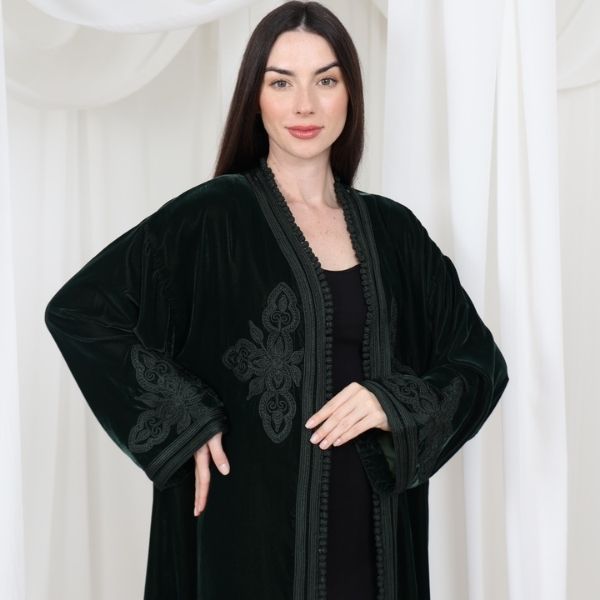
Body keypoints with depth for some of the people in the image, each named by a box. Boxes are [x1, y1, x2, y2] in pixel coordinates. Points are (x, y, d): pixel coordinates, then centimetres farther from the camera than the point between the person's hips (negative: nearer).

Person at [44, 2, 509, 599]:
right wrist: (184, 426, -13)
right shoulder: (212, 217, -7)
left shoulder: (392, 229, 5)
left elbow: (481, 360, 8)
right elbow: (76, 311, -9)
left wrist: (396, 404, -10)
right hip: (252, 526, -4)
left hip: (369, 530, 4)